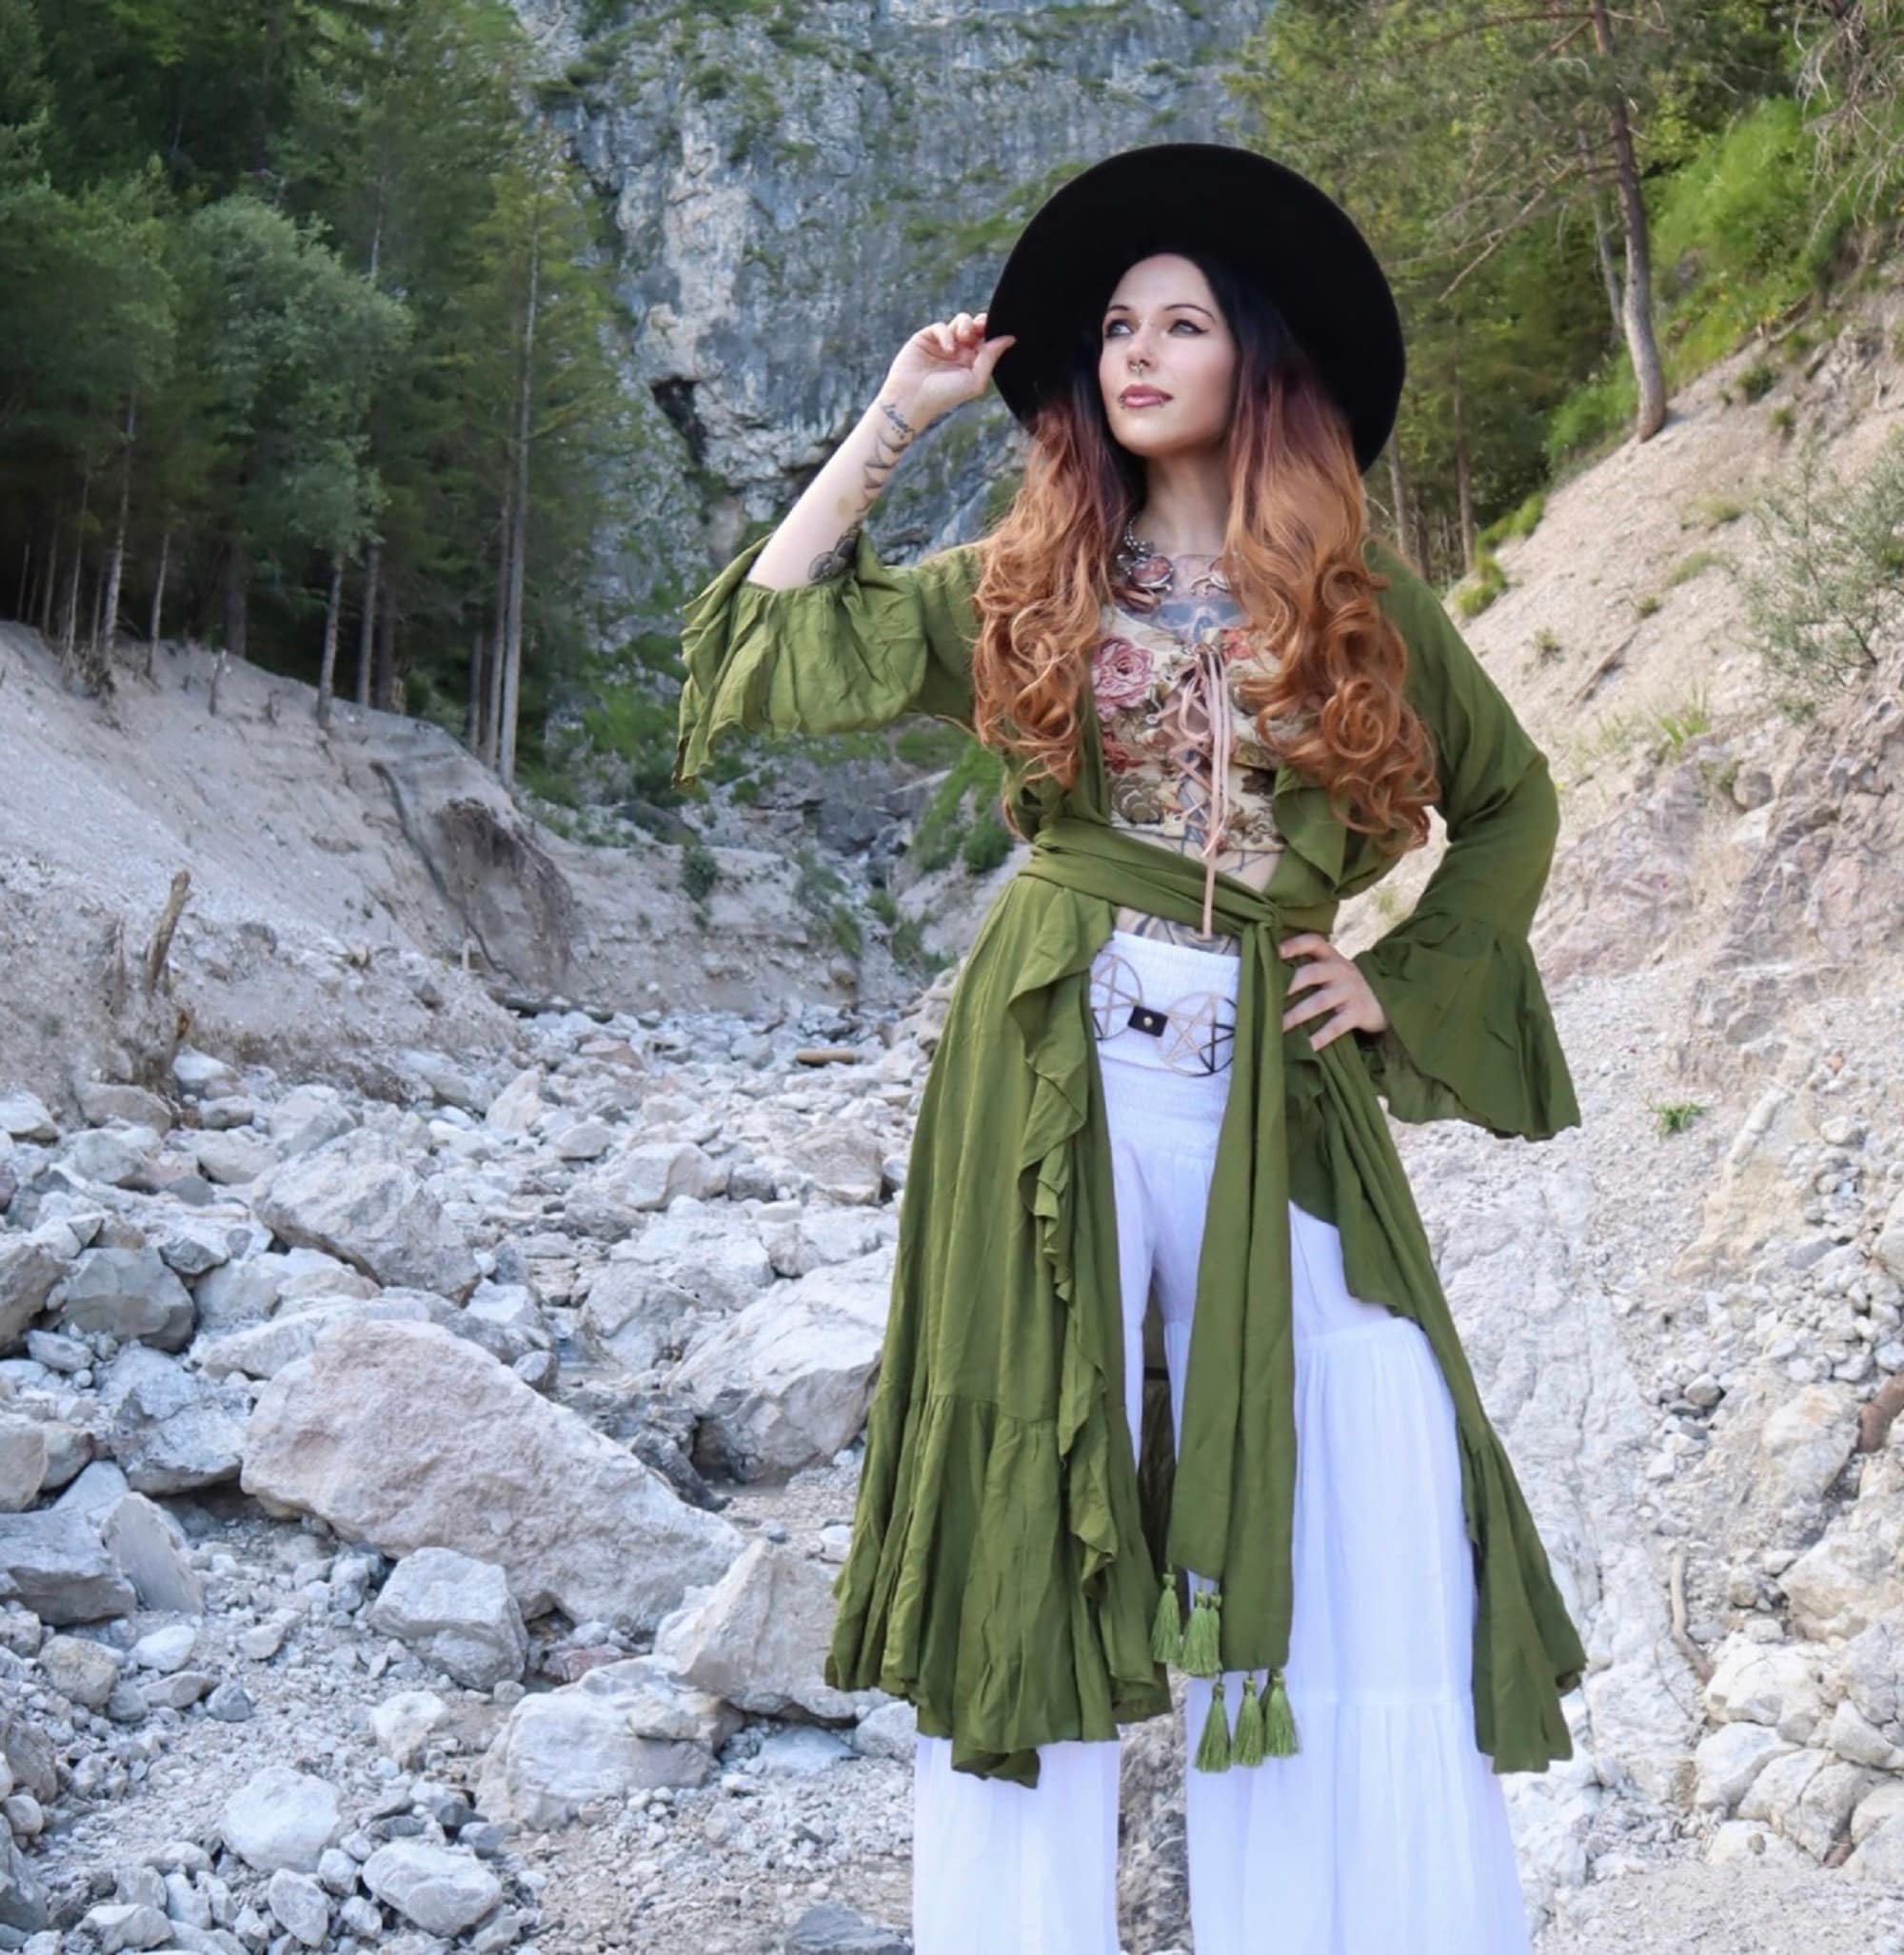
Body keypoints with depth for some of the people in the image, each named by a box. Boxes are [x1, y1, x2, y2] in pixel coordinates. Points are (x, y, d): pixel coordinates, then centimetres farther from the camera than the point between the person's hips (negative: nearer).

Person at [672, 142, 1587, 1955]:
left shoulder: (1362, 597, 11)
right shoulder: (1021, 583, 11)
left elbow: (1512, 805, 21)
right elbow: (773, 646, 6)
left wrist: (1402, 980, 8)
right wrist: (894, 416, 8)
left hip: (1281, 1106, 1)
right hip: (1060, 1078, -1)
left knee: (1373, 1541, -6)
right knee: (1033, 1531, 0)